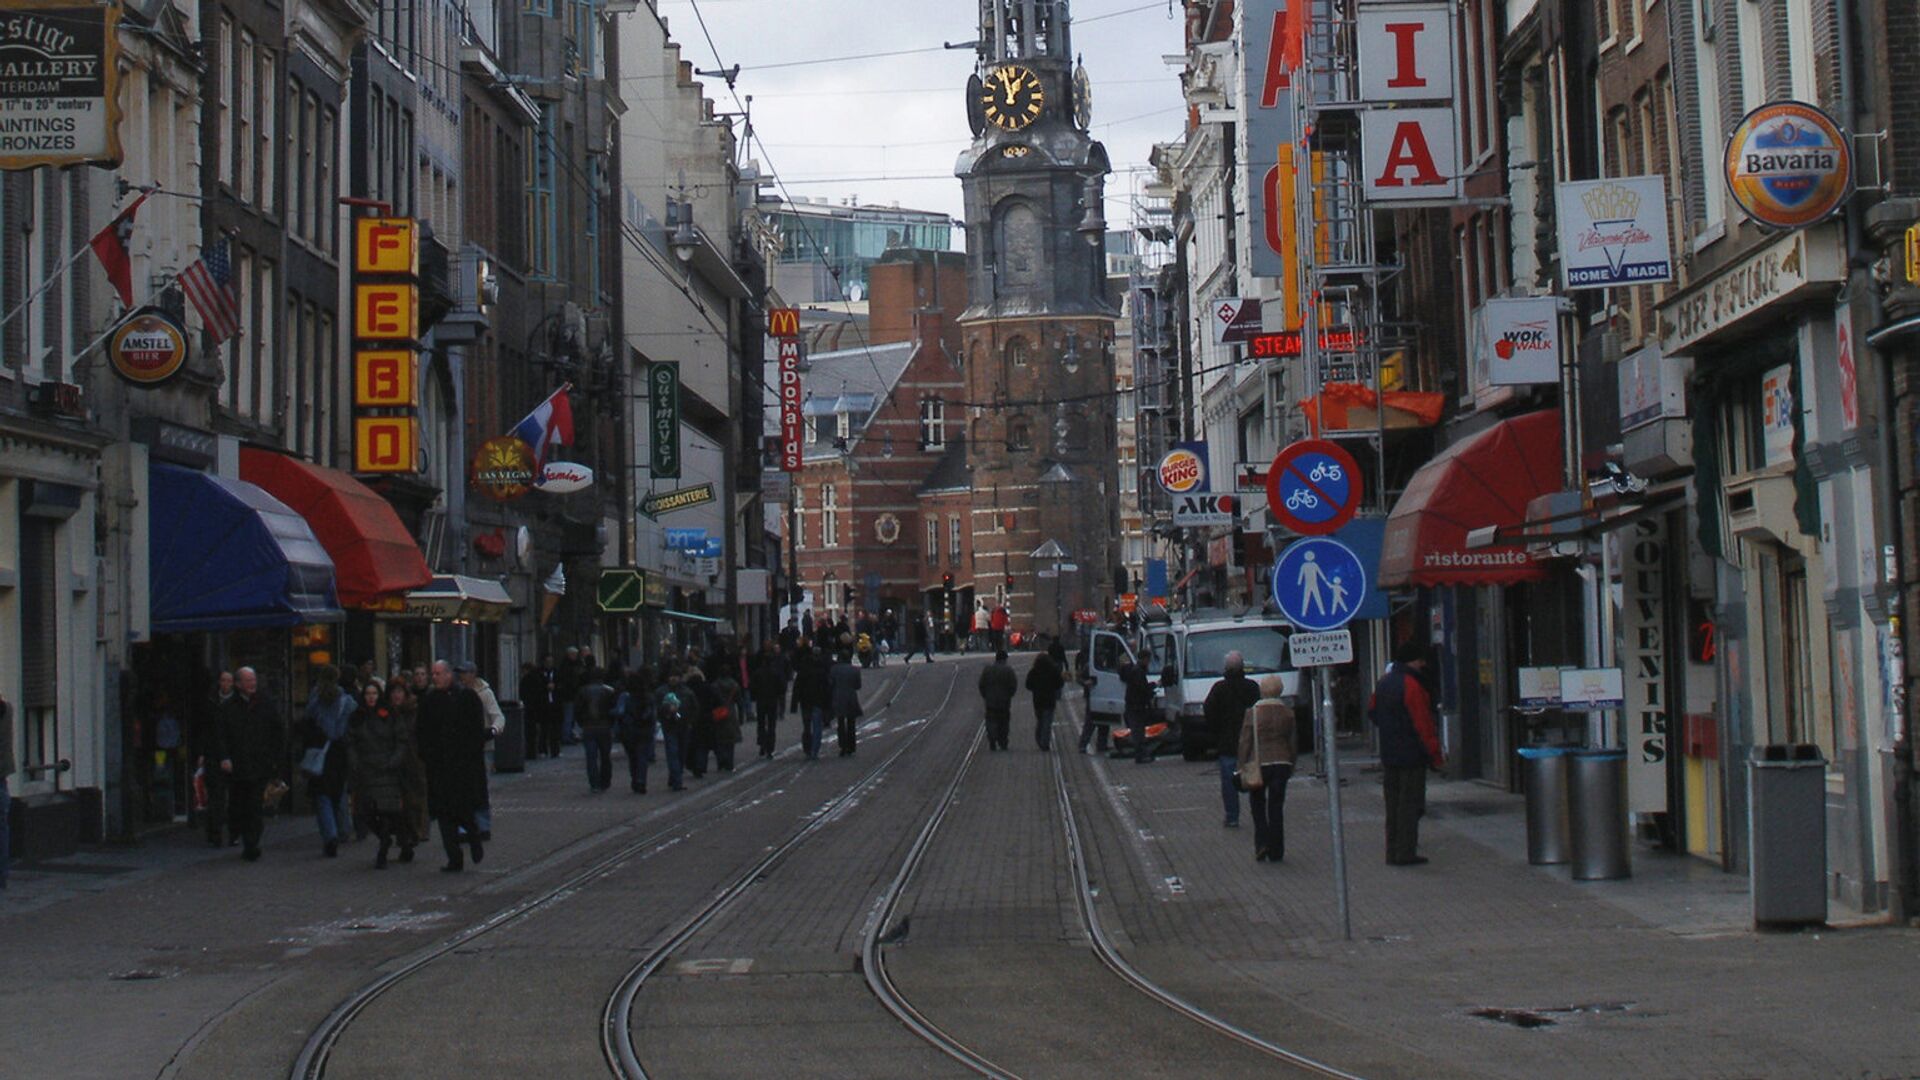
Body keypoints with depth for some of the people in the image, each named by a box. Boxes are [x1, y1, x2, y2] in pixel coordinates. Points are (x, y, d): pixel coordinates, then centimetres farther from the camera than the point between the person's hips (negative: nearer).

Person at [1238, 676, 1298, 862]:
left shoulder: (1252, 713, -7)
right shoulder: (1287, 712, 1)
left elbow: (1244, 742, -6)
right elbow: (1292, 742, 7)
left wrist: (1243, 766, 2)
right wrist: (1291, 765, 17)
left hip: (1258, 764, -2)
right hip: (1281, 763, 2)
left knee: (1257, 806, 13)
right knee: (1276, 808, 6)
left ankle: (1262, 843, -2)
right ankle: (1276, 852, 7)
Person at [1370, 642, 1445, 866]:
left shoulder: (1383, 682, 9)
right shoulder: (1412, 686, -17)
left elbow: (1372, 712, 21)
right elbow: (1423, 726, -19)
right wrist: (1436, 756, -15)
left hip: (1388, 754, 8)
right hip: (1411, 755, -8)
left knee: (1393, 804, 13)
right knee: (1410, 803, -2)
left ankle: (1392, 852, 16)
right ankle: (1406, 853, -2)